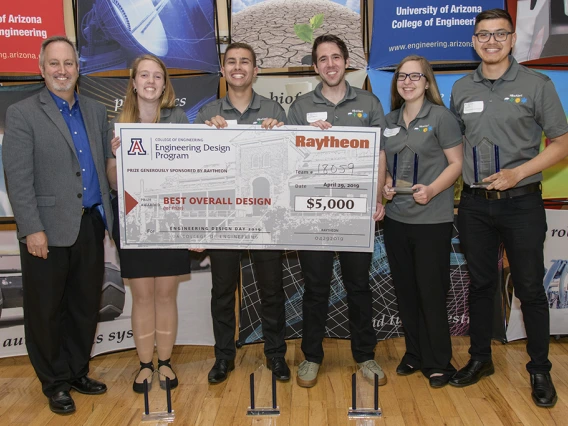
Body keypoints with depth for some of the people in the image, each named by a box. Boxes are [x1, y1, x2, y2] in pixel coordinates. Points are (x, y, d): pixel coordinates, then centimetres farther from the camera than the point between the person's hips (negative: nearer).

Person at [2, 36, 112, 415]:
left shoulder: (96, 111, 12)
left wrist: (107, 214, 6)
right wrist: (33, 229, -15)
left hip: (90, 225, 5)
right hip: (48, 230, -4)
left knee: (86, 306, 14)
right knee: (46, 311, 8)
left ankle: (78, 371, 32)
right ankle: (55, 383, 24)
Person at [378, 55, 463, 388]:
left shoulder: (441, 116, -4)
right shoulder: (390, 120, 11)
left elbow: (457, 163, -6)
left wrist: (431, 190, -21)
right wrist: (385, 184, -2)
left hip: (432, 219, -5)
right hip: (396, 218, 5)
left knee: (431, 291, 1)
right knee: (406, 290, 12)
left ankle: (438, 362, 18)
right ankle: (414, 354, 28)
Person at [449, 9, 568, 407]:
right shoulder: (461, 89, 7)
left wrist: (517, 173, -16)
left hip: (521, 202, -3)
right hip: (475, 204, 3)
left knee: (530, 288, 5)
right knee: (480, 284, 13)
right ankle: (480, 358, 29)